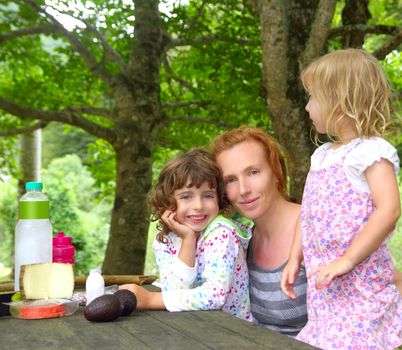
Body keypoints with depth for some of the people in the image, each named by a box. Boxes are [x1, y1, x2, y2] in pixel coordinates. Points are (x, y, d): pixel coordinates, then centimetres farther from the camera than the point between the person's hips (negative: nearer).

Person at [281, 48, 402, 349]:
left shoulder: (372, 151, -11)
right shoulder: (323, 155, 15)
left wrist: (346, 260, -23)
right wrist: (295, 259, 15)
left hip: (359, 287, -8)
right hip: (325, 285, 8)